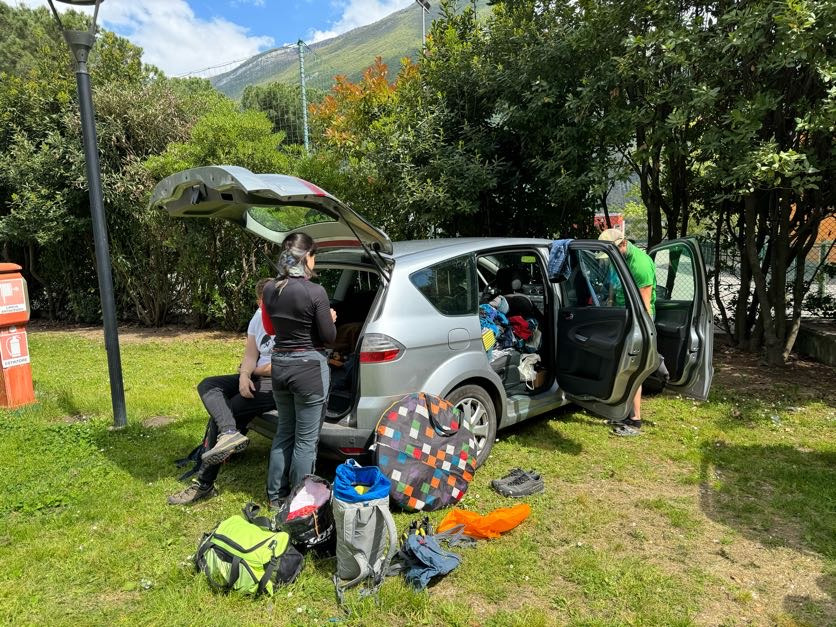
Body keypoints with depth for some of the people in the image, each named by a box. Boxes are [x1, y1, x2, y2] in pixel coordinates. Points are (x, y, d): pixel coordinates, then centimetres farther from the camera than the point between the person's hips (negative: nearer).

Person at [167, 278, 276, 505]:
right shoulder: (258, 316, 7)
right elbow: (250, 355, 8)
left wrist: (251, 370, -4)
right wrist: (244, 376, -14)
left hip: (277, 385, -9)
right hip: (255, 378, 9)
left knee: (221, 414, -15)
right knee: (206, 386, -7)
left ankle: (204, 485, -7)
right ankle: (230, 433, -31)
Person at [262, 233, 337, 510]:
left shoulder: (270, 290, 0)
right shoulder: (315, 292, -19)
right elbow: (329, 336, -11)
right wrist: (330, 319, 8)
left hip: (280, 365, 7)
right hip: (309, 367, -6)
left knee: (284, 432, 21)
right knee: (306, 440, 7)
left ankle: (276, 495, 32)